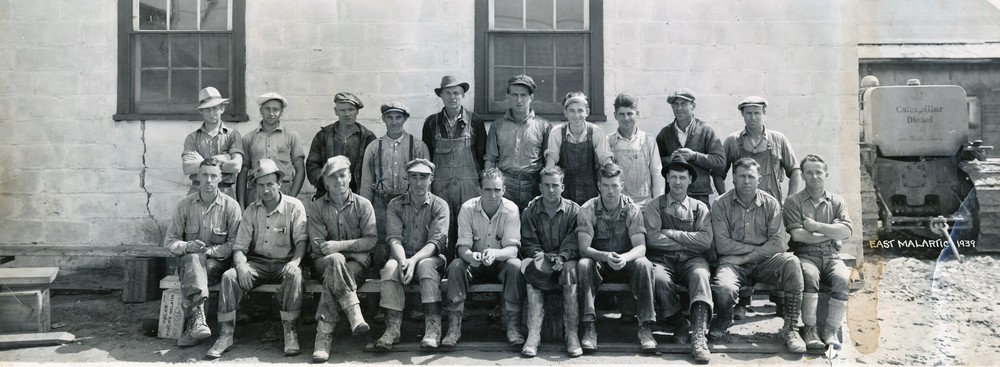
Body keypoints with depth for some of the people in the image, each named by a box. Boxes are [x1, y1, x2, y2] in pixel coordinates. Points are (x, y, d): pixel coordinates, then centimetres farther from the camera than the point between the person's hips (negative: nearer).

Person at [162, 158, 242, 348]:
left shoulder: (231, 206, -1)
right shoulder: (184, 205, 6)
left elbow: (234, 245, -5)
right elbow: (169, 241, 5)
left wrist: (209, 251, -19)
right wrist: (187, 247, -16)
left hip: (217, 261, -1)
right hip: (188, 259, 1)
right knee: (193, 260, -36)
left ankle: (192, 325, -38)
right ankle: (198, 320, -50)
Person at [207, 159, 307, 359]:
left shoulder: (294, 207, -2)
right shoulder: (251, 211, 6)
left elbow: (302, 239, -8)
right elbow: (239, 246, 1)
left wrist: (295, 261, -28)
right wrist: (241, 266, -21)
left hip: (284, 263, -3)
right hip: (257, 262, 3)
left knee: (295, 275, -36)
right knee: (229, 276, -23)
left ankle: (291, 334, -27)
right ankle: (225, 335, -17)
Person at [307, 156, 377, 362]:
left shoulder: (363, 205, 8)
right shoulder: (316, 208, 10)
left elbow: (372, 240, -4)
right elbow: (317, 245, -2)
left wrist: (341, 245, -16)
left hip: (357, 262, 0)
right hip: (324, 261, 0)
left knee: (332, 278, -33)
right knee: (335, 260, -36)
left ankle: (323, 336, -39)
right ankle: (355, 314, -45)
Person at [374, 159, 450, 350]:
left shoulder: (439, 205, 0)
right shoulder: (395, 205, 6)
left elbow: (435, 242, -12)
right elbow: (394, 239, -7)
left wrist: (414, 260, -30)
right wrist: (403, 260, -29)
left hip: (429, 257, -2)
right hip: (403, 256, 2)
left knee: (425, 265, -36)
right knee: (390, 267, -31)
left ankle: (433, 327, -37)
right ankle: (392, 327, -34)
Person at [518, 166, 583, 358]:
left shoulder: (574, 210, 6)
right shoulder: (530, 211, 9)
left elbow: (574, 243, -4)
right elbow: (528, 243, 0)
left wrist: (561, 258, -23)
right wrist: (541, 256, -19)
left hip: (564, 261, 0)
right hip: (540, 259, 1)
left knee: (571, 268, -35)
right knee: (528, 266, -34)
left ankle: (572, 334, -37)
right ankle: (533, 333, -41)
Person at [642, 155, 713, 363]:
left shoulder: (700, 208, 15)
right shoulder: (654, 206, 10)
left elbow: (705, 240, -3)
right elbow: (652, 238, -7)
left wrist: (671, 233, -5)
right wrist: (688, 242, -5)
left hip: (692, 260, 1)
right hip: (663, 260, -1)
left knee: (701, 275, -33)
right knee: (660, 278, -34)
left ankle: (699, 335, -41)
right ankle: (680, 325, -14)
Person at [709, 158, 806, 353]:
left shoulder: (771, 203, 5)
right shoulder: (721, 204, 0)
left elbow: (776, 243, -3)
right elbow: (722, 245, -9)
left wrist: (746, 257, -15)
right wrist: (757, 247, -10)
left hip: (763, 262, 2)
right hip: (732, 262, -2)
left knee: (791, 262, -30)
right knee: (723, 288, -34)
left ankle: (790, 328, -19)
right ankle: (724, 319, 7)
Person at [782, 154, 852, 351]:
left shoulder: (837, 202, 14)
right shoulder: (793, 201, 5)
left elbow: (846, 232, -3)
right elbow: (797, 235, -9)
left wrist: (817, 226, -9)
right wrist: (831, 232, -2)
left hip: (831, 256, 3)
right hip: (805, 255, -2)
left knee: (845, 280, -29)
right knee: (809, 276, -35)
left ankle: (830, 329, -15)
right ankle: (809, 329, -23)